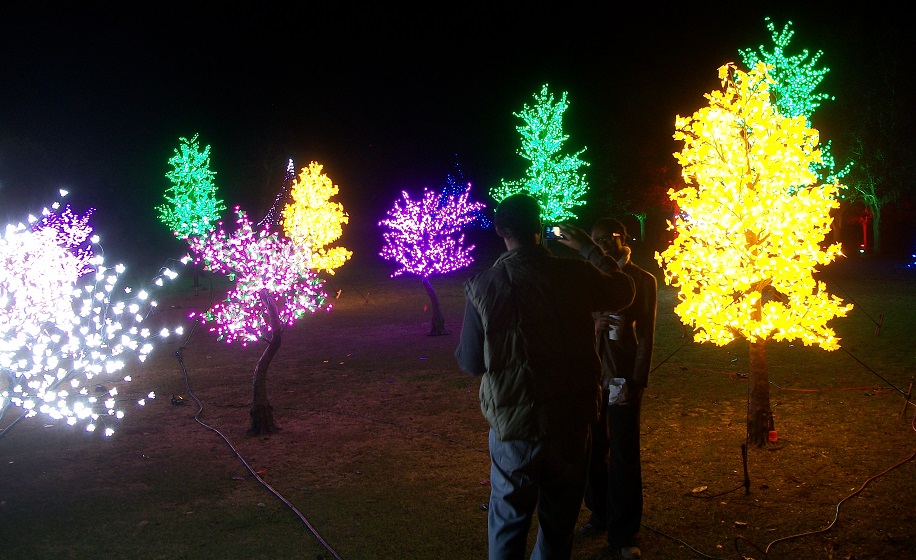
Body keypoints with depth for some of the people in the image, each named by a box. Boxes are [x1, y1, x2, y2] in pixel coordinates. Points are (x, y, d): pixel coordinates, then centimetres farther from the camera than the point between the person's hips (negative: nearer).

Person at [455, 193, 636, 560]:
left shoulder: (482, 286, -11)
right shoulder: (574, 274, -9)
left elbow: (471, 363, -4)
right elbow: (623, 292, 12)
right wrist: (588, 249, 22)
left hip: (512, 424, -1)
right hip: (571, 421, 1)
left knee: (508, 520, 17)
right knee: (559, 523, 18)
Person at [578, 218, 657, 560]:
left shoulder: (642, 281, 0)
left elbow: (646, 336, -2)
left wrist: (637, 381, -8)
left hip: (623, 378, -3)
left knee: (624, 456, 1)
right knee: (593, 450, 8)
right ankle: (600, 513, 30)